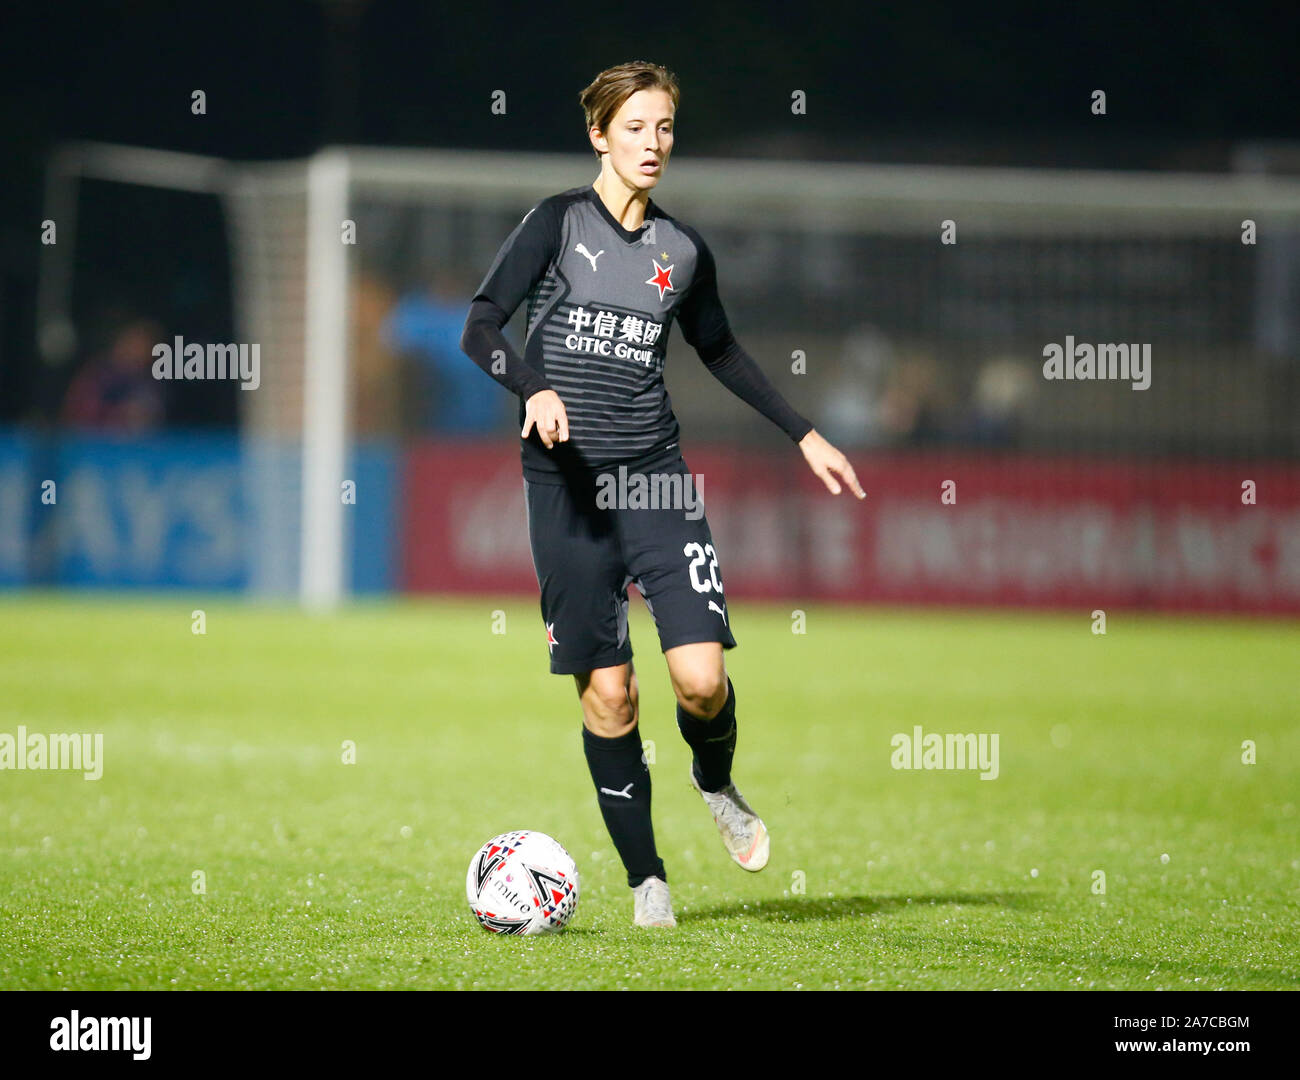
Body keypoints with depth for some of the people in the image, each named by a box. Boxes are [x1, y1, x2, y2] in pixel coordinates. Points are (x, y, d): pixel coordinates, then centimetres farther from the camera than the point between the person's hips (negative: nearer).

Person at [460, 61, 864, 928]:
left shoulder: (683, 252, 9)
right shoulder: (559, 222, -1)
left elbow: (720, 351, 25)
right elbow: (480, 329, -7)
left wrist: (805, 435, 24)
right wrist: (536, 388, -25)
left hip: (656, 472, 2)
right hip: (566, 478, -2)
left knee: (701, 676, -12)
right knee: (607, 690, -2)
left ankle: (717, 786, 21)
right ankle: (646, 878, 11)